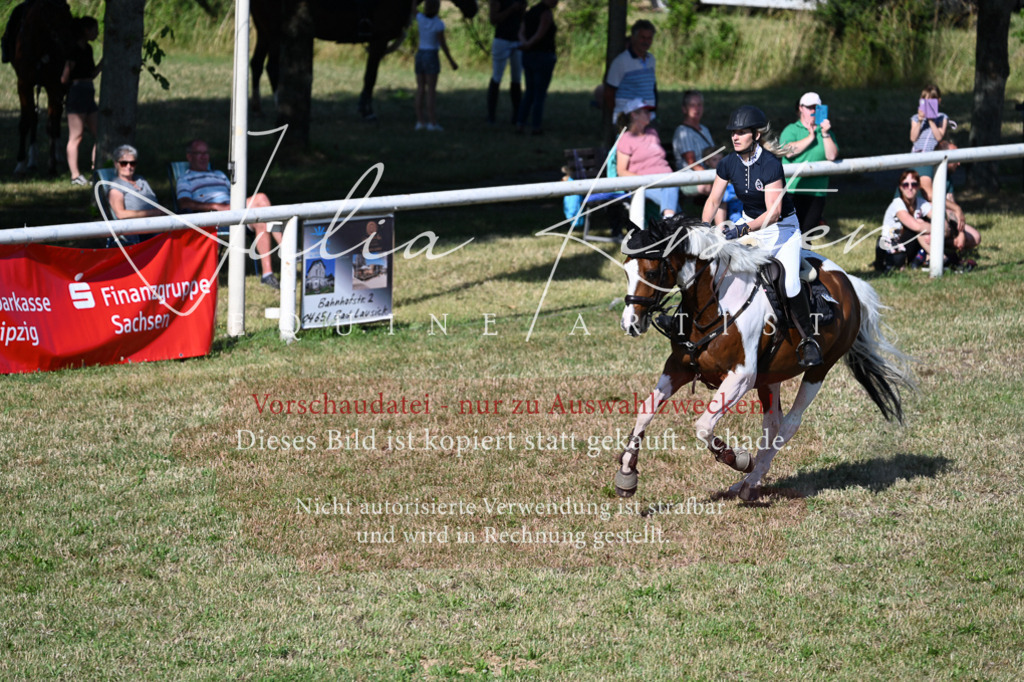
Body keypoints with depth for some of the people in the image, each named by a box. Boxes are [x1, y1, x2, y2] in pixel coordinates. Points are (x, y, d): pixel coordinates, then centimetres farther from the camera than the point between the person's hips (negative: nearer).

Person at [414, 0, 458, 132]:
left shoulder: (420, 18, -2)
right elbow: (443, 44, -13)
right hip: (432, 57, -5)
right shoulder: (439, 24, -14)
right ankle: (432, 122, -9)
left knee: (420, 89, 6)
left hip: (420, 56, 5)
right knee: (431, 90, -6)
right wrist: (451, 61, -5)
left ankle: (420, 121, 2)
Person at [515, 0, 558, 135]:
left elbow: (521, 33, 0)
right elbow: (540, 34, -21)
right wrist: (528, 45, -9)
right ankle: (536, 127, 5)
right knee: (540, 94, 3)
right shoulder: (547, 13, -13)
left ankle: (520, 124, 7)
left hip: (528, 58, 7)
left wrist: (524, 42, -19)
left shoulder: (530, 12, 13)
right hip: (544, 57, -7)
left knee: (530, 92, 17)